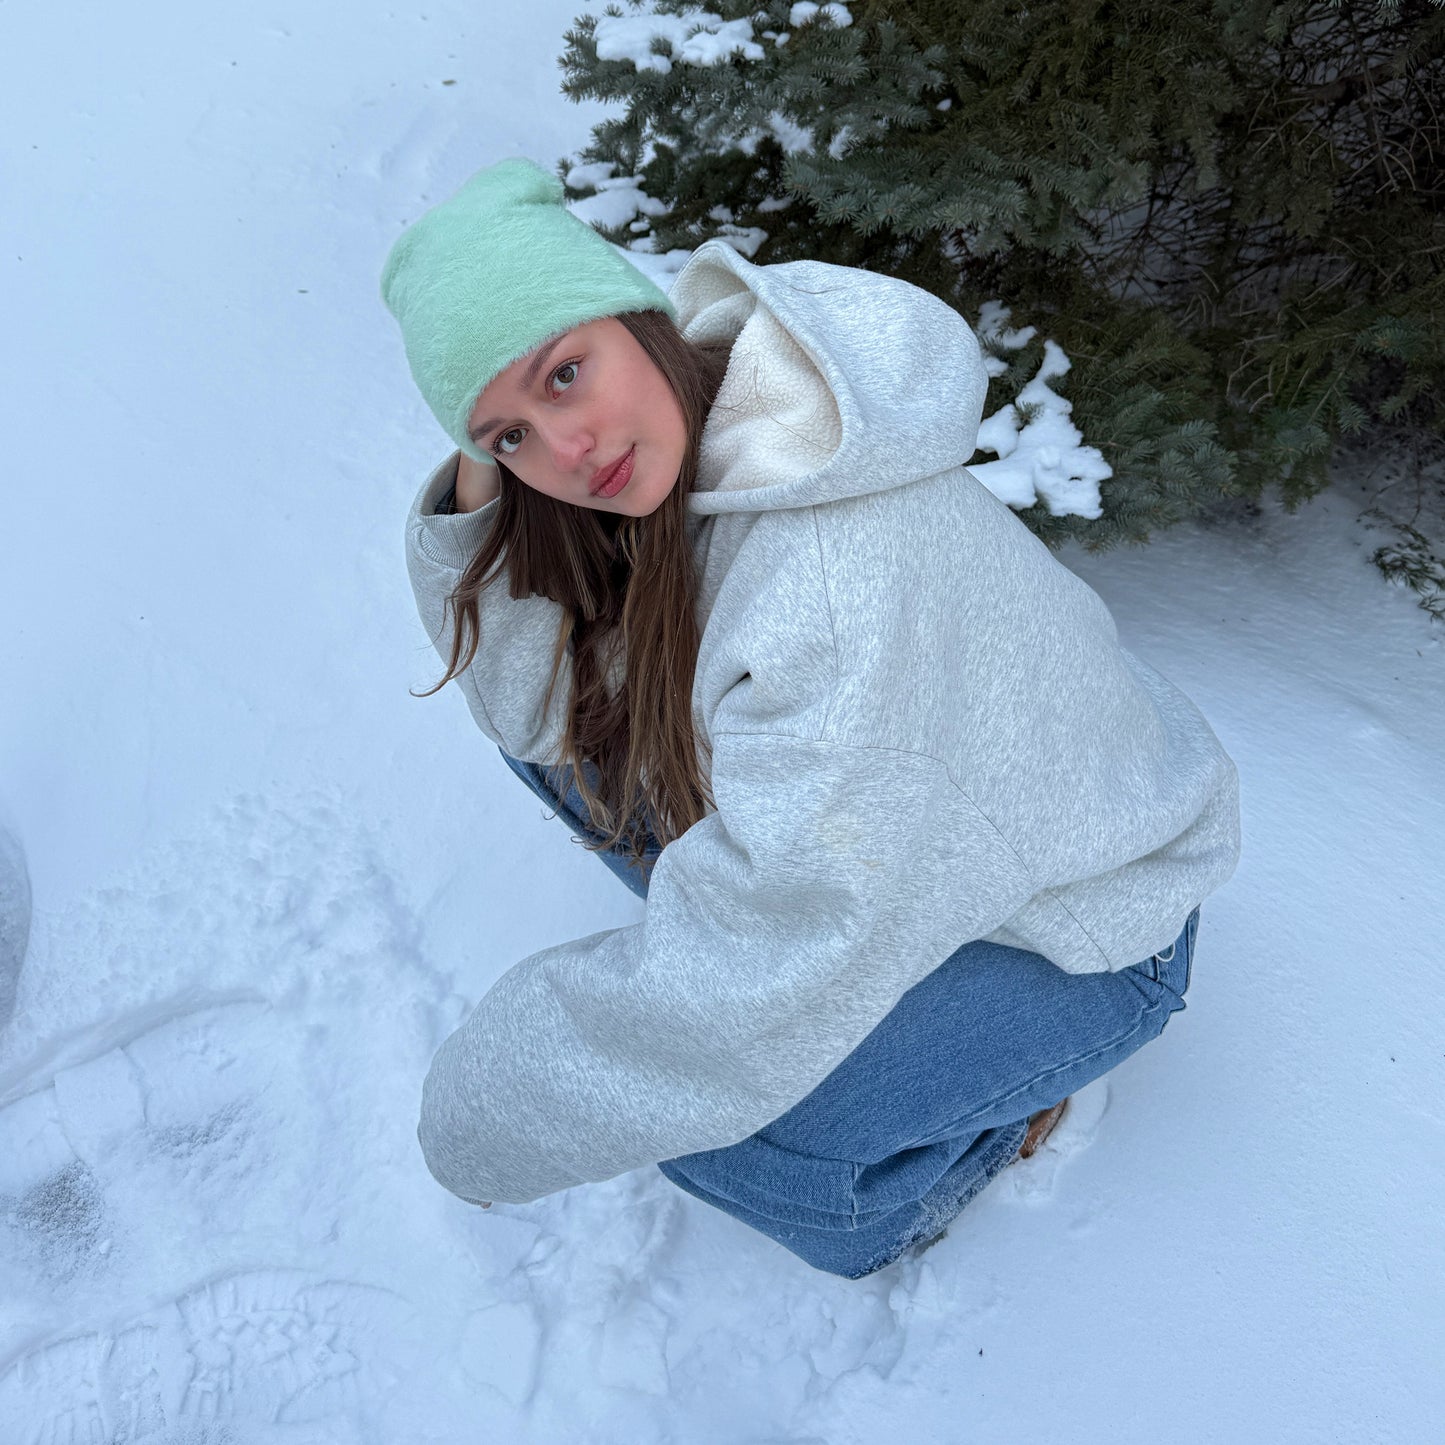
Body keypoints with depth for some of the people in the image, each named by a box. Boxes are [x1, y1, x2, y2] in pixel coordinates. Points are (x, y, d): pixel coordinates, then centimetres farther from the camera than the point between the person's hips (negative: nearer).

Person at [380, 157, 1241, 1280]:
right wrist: (479, 484, -22)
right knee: (581, 717, -4)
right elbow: (526, 702, -7)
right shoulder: (677, 452, -13)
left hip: (1081, 931, -7)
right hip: (853, 837, 7)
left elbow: (748, 986, -35)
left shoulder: (853, 579, -40)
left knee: (702, 1115, -26)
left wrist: (492, 1120, -22)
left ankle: (1002, 1096, 5)